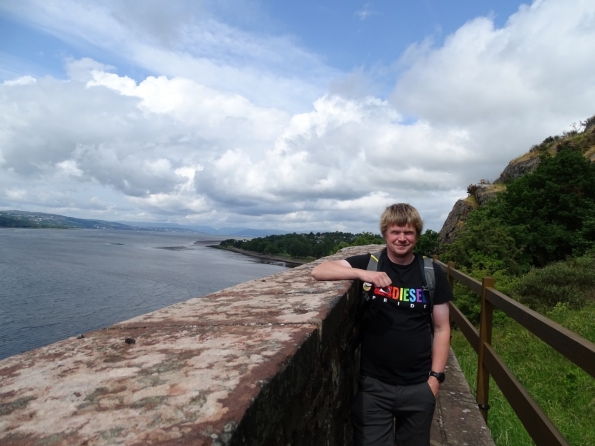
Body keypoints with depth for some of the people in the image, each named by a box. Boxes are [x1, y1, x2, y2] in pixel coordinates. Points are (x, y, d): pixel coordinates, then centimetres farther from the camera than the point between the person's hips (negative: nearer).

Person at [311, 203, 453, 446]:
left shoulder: (432, 274, -1)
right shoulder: (369, 264, -5)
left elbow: (441, 329, 3)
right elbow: (318, 271, -15)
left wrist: (435, 377, -3)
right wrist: (362, 274, -27)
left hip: (418, 386, 2)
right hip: (373, 384, -1)